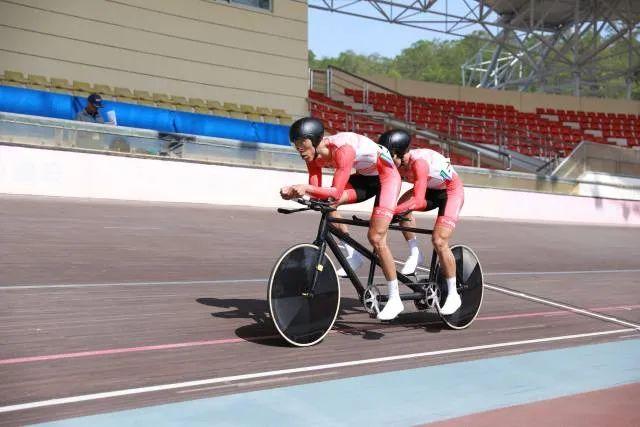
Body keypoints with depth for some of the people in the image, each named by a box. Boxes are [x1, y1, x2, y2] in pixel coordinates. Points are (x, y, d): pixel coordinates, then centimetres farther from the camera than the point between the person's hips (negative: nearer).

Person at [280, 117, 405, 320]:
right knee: (325, 203, -14)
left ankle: (395, 299, -4)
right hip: (365, 177, 8)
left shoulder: (342, 149, -35)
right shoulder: (314, 156, -11)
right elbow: (316, 192, -16)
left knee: (375, 237, -16)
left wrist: (305, 187, -49)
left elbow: (336, 193, -39)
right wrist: (293, 190, -33)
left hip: (386, 175, -8)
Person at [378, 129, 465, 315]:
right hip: (431, 190, 7)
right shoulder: (397, 163, -16)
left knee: (439, 241, -18)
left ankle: (453, 295, -4)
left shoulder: (419, 161, -36)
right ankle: (415, 254, -4)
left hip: (452, 191, -7)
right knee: (402, 208, -21)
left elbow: (418, 201, -44)